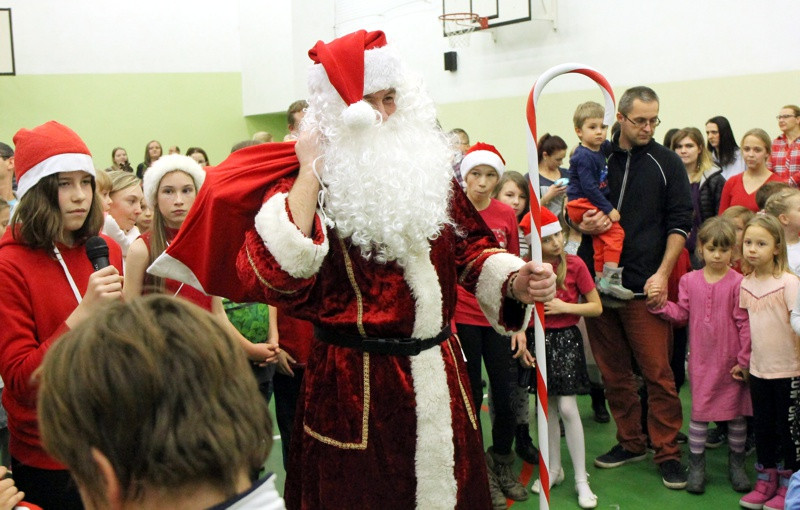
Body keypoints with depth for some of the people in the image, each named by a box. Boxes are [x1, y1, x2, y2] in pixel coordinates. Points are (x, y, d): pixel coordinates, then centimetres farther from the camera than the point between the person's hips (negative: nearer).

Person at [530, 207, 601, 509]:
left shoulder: (575, 264, -8)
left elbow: (596, 307, -3)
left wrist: (564, 307, -15)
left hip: (566, 339, -3)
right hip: (539, 339, 3)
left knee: (567, 407, -8)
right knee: (547, 407, 10)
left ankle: (581, 479, 2)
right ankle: (554, 469, 26)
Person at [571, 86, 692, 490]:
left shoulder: (666, 163, 4)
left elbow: (679, 223, 1)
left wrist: (662, 273, -9)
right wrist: (583, 226, -5)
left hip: (644, 286, -3)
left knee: (658, 373, -3)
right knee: (613, 372, 10)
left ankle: (667, 451, 9)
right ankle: (630, 442, 24)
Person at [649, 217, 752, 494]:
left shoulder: (738, 283, -10)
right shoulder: (689, 281, 2)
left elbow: (744, 324, -9)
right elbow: (681, 314, 5)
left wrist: (744, 360, -8)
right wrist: (660, 304, -11)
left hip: (730, 363, -2)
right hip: (701, 360, 2)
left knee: (736, 413, 10)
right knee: (699, 411, 7)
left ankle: (736, 463, 27)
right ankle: (696, 465, 17)